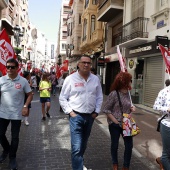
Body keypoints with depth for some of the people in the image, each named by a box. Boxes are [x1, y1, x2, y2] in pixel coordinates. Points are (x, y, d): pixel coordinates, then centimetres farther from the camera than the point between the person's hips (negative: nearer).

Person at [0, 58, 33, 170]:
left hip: (16, 114, -2)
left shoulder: (23, 81, -6)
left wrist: (25, 106, -12)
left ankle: (12, 157, 28)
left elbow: (30, 95, 0)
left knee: (15, 137, 8)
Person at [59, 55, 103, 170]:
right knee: (77, 147, -11)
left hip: (90, 116, 4)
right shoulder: (70, 79, -7)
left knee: (84, 144, 20)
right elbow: (62, 98, -2)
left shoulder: (95, 79, 4)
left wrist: (96, 111, 5)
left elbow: (99, 97, 12)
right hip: (76, 116, -4)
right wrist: (70, 112, -9)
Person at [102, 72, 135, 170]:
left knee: (129, 145, 7)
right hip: (115, 124, -5)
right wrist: (115, 121, -16)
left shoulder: (128, 93, 1)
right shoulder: (114, 93, -19)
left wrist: (131, 108, -5)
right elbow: (105, 109, -16)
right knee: (115, 145, 12)